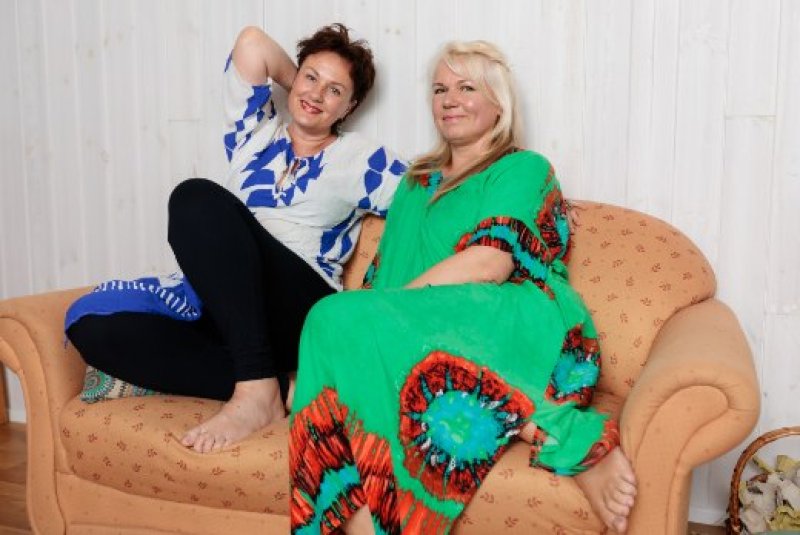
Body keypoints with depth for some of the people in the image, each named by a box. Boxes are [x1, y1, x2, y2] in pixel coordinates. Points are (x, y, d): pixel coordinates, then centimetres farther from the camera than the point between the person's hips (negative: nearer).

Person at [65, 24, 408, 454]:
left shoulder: (359, 158, 11)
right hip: (219, 304, 5)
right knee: (91, 319, -23)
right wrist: (296, 85, 23)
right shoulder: (255, 132, 20)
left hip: (303, 316, -4)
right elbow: (251, 44, 13)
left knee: (199, 199, -29)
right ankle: (277, 385, -25)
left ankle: (257, 387, -31)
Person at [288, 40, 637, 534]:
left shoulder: (523, 168, 10)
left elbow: (492, 262, -8)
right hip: (430, 328, 5)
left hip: (515, 330, -5)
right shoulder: (416, 181, 30)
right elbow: (382, 273, 22)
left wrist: (390, 309, -14)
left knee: (343, 320, -30)